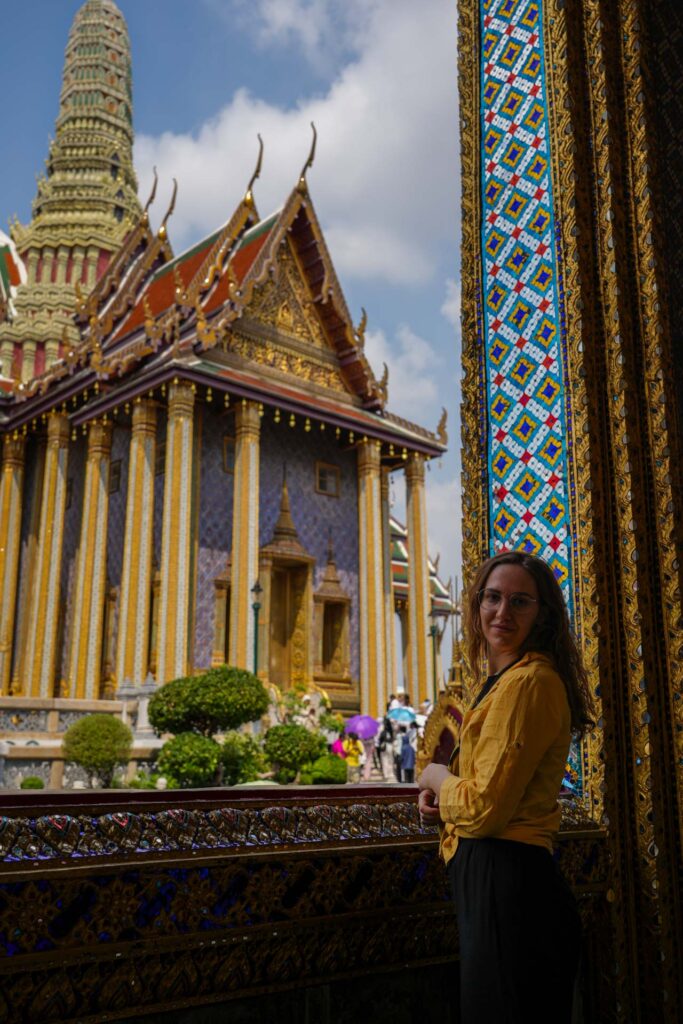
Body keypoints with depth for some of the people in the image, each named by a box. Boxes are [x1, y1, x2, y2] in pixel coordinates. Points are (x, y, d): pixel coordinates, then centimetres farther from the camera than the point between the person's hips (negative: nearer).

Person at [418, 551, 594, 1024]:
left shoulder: (527, 682, -17)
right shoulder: (505, 680, 15)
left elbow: (483, 809, -22)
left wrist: (436, 776, -2)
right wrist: (441, 796, 6)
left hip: (508, 888, -10)